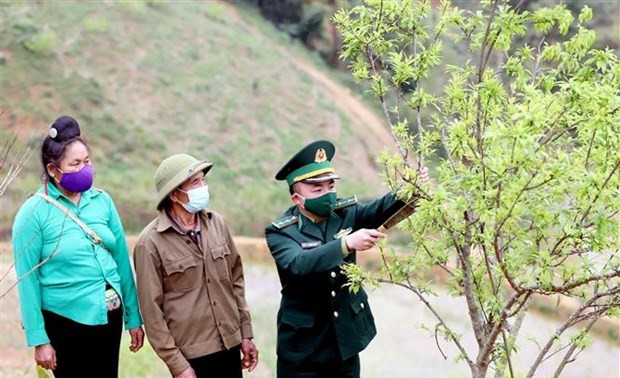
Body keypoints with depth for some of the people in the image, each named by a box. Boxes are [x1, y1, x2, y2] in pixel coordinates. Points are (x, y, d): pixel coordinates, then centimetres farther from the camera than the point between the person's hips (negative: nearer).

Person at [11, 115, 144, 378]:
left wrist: (133, 317, 6)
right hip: (65, 320, -4)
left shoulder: (102, 200, 2)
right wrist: (39, 340, -10)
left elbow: (122, 259, 6)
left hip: (110, 316, 4)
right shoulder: (34, 212, -10)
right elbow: (28, 280, -9)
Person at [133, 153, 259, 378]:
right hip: (191, 355, -5)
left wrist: (245, 333, 11)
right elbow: (152, 311, -10)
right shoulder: (150, 243, -12)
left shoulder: (216, 223, 3)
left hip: (230, 345, 5)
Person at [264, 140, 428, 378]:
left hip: (346, 338, 4)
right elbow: (298, 264, -30)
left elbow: (380, 210, -16)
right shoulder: (280, 231, -11)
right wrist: (347, 243, -40)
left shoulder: (345, 213, 1)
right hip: (303, 346, -4)